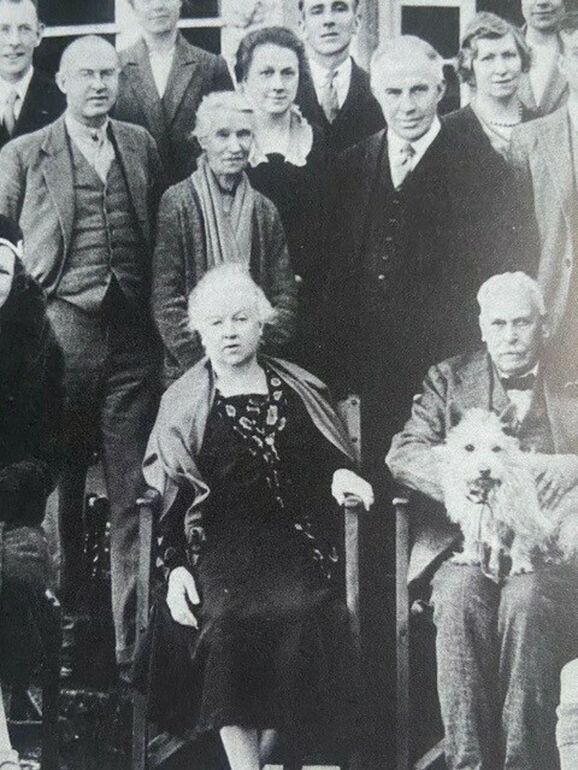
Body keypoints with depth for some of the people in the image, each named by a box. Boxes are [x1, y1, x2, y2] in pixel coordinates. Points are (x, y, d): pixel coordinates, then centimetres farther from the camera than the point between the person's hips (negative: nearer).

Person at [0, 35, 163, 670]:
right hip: (61, 330, -2)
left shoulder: (141, 146, 13)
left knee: (133, 496, 3)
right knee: (57, 489, 7)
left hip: (132, 337, 2)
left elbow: (159, 236, 14)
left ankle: (132, 639, 11)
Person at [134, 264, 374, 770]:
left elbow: (329, 456, 22)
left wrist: (341, 474, -1)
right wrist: (175, 566, -3)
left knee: (300, 613, -26)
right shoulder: (183, 403, 10)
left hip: (295, 538, 1)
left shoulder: (299, 391, 14)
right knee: (229, 618, -28)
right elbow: (169, 494, 7)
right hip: (221, 543, -1)